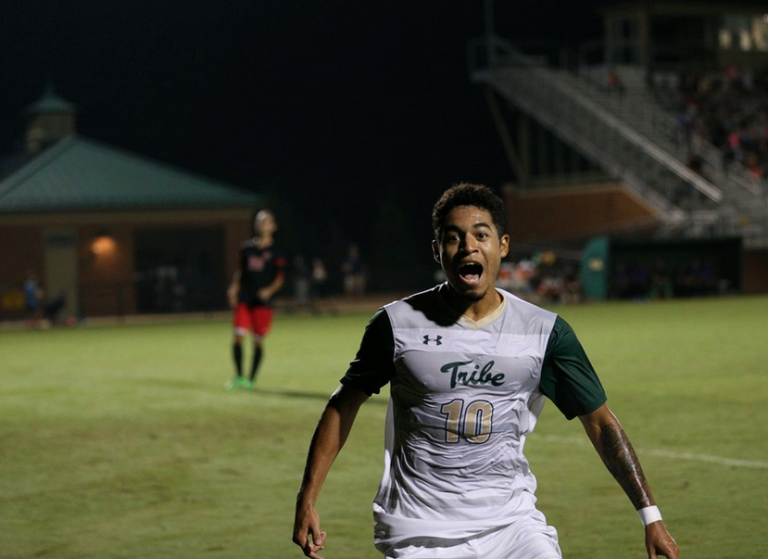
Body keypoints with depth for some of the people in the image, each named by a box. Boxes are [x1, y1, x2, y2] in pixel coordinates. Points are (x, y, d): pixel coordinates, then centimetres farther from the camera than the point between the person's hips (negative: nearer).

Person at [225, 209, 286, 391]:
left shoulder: (275, 253, 1)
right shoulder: (246, 247, 12)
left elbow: (280, 277, -2)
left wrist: (270, 290, -19)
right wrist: (234, 288, 3)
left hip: (263, 301, -3)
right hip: (244, 299, 3)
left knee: (258, 340, 1)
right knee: (238, 337, -7)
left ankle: (251, 379, 10)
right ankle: (239, 377, 4)